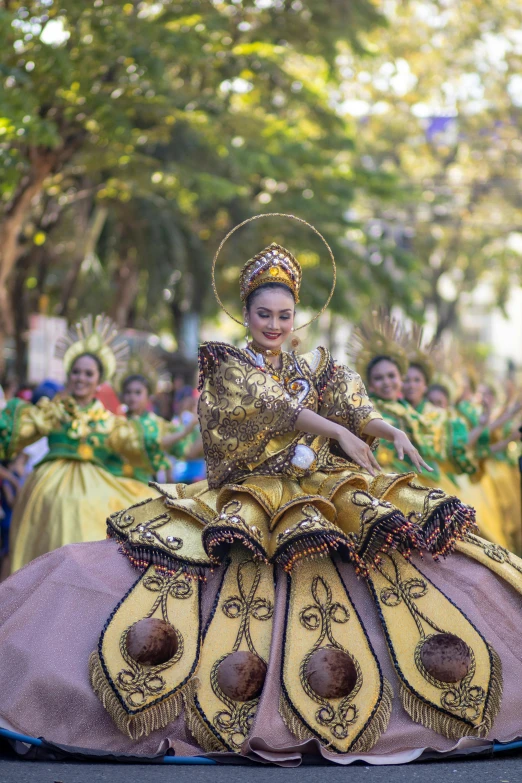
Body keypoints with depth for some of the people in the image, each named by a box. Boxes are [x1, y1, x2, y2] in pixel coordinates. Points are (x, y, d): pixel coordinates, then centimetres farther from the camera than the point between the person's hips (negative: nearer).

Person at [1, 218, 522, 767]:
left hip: (321, 491, 3)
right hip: (248, 500, -3)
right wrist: (337, 430, -25)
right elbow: (269, 404, -11)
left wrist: (393, 432, -20)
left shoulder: (315, 368, 19)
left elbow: (354, 410, 3)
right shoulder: (224, 363, 6)